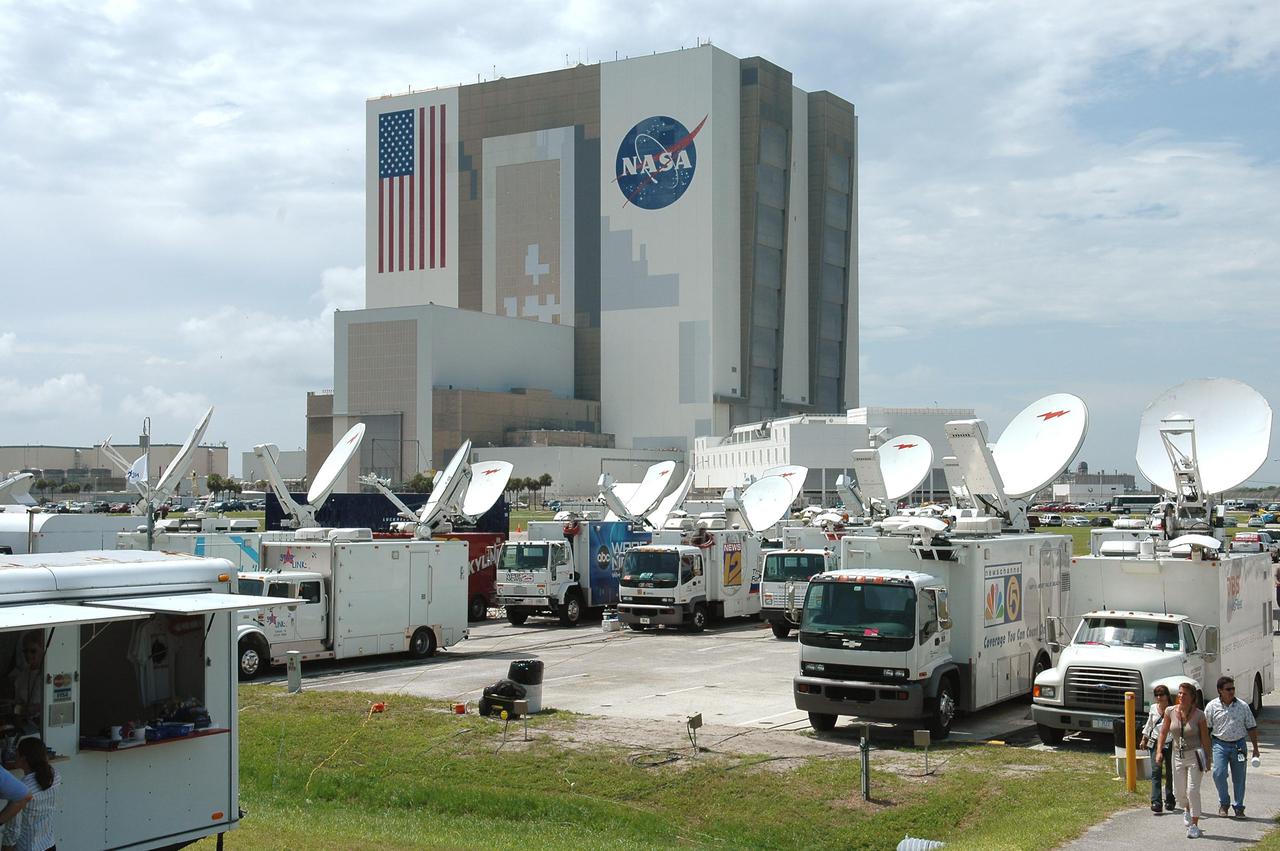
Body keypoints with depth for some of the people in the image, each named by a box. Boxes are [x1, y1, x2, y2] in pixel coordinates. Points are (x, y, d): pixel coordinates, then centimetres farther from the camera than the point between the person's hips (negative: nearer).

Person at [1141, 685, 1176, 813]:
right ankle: (1156, 802, -17)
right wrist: (1144, 739, 24)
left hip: (1170, 744, -3)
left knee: (1170, 773, 6)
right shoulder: (1153, 708, 9)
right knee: (1156, 771, -11)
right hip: (1155, 743, 3)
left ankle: (1169, 801, 24)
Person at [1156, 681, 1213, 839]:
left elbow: (1205, 738, -3)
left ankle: (1194, 826, 1)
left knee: (1193, 791, -9)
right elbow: (1163, 732, 7)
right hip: (1177, 755, 4)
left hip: (1195, 755, -4)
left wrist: (1209, 759, -1)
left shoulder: (1199, 715, -11)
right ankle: (1187, 809, 46)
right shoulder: (1170, 712, -4)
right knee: (1179, 791, 12)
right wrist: (1159, 751, 0)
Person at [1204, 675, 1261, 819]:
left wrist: (1255, 748, 6)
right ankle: (1224, 803, 8)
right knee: (1219, 774, -13)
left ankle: (1239, 807, 18)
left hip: (1239, 744, 1)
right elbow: (1206, 729, 3)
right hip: (1220, 744, -1)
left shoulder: (1243, 706, 2)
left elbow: (1251, 727, 8)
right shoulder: (1212, 706, -1)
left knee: (1239, 778, 5)